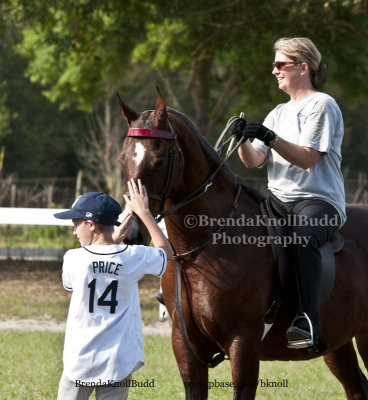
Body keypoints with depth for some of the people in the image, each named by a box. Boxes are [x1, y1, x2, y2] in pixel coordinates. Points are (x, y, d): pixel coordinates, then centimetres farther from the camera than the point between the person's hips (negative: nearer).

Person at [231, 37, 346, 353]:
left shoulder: (322, 105, -1)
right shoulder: (279, 113, 22)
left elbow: (307, 158, -13)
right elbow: (253, 161, 11)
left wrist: (270, 138, -23)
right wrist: (243, 139, -9)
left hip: (320, 200, -8)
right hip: (278, 199, 8)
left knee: (303, 237, -39)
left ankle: (309, 324, -48)